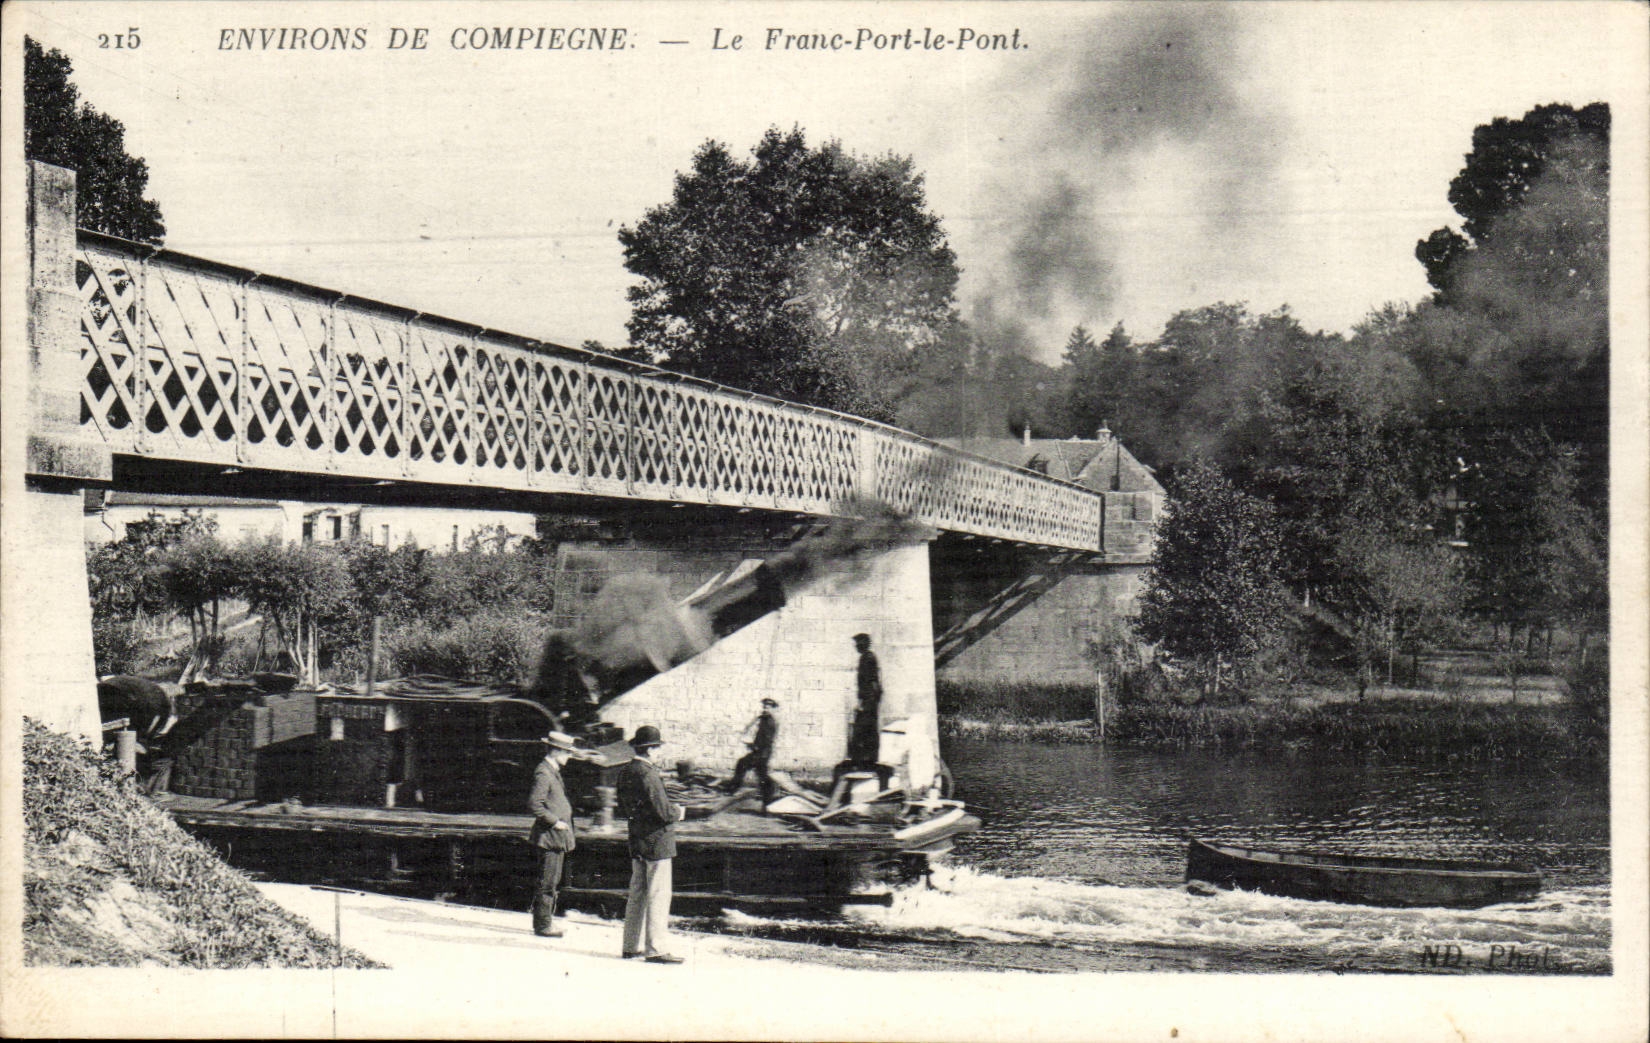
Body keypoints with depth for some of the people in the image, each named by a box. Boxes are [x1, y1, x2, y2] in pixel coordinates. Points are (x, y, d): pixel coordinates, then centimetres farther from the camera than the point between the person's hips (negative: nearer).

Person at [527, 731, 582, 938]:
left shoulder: (554, 772, 17)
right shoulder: (543, 773, -16)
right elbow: (534, 804, -24)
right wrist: (555, 822, -19)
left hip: (557, 837, 10)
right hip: (549, 836, -10)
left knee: (552, 882, 16)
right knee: (547, 883, -6)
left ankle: (546, 920, 24)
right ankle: (542, 925, -1)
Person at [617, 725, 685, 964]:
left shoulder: (626, 772, 9)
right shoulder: (647, 774, -20)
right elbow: (663, 811, -23)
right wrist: (679, 813, -1)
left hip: (637, 842, 9)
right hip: (656, 841, -9)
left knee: (637, 894, 14)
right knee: (658, 896, -5)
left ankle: (632, 946, 20)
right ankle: (655, 949, -4)